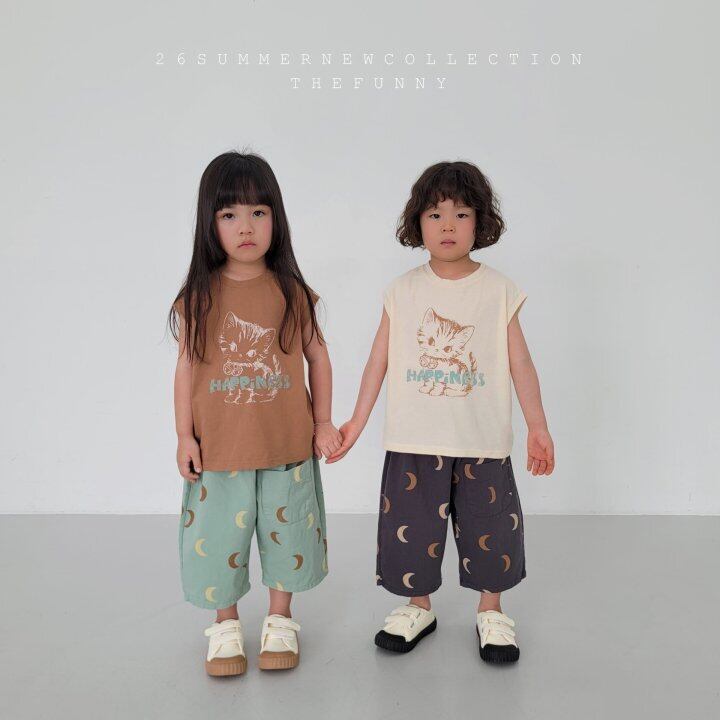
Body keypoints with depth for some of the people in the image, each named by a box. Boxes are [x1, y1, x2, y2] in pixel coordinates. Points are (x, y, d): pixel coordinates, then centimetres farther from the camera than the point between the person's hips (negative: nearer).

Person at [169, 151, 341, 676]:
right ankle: (226, 625, 34)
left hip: (287, 445, 1)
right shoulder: (199, 296, -5)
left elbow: (318, 356, 4)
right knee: (219, 536, 11)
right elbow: (187, 366, -2)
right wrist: (184, 435, -3)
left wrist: (323, 421, 3)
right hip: (219, 447, 0)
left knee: (286, 534, 14)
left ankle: (280, 622, 36)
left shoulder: (292, 292, -4)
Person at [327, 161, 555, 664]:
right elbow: (379, 359, 4)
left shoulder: (499, 290, -2)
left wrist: (538, 427, 1)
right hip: (414, 441, 1)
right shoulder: (403, 292, 0)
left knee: (489, 526, 10)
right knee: (411, 526, 11)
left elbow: (520, 363, 1)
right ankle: (418, 606, 33)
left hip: (483, 441, -1)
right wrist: (357, 422, 5)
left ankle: (491, 609, 32)